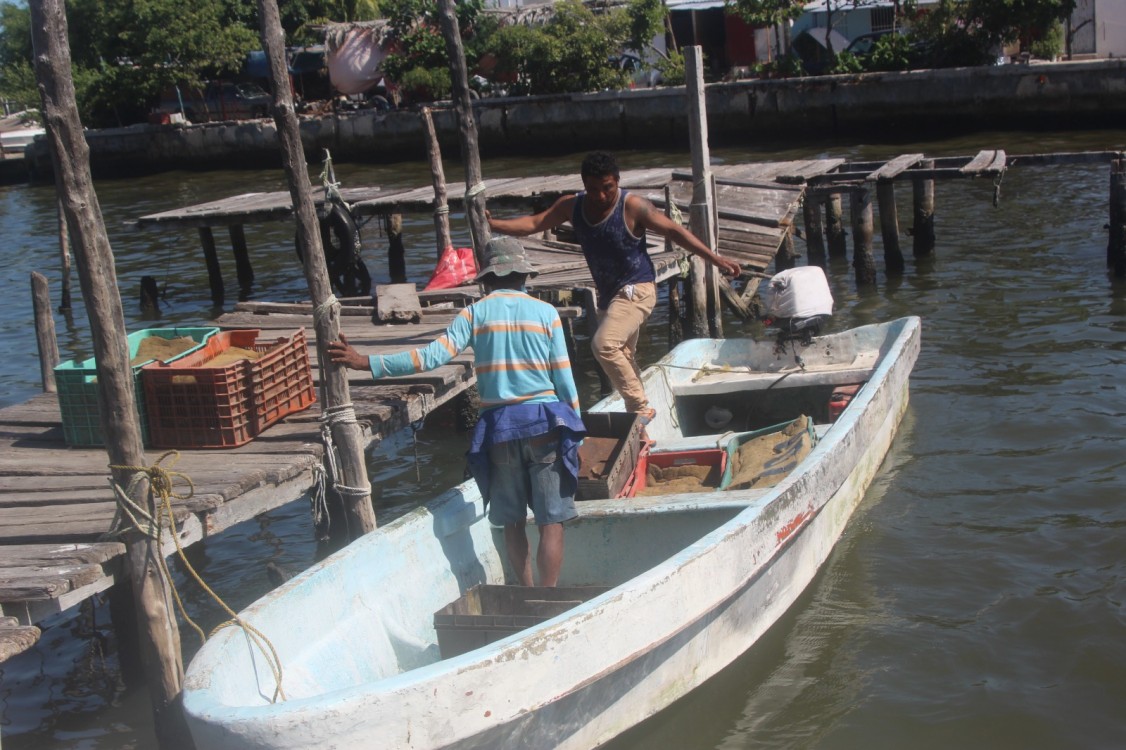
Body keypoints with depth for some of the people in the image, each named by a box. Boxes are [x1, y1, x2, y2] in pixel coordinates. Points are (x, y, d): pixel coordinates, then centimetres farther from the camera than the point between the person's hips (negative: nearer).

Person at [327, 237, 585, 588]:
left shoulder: (476, 312, 2)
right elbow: (565, 380, 1)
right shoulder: (546, 313, 2)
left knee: (513, 522, 15)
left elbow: (434, 355, -10)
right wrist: (576, 435, 10)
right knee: (552, 523, 3)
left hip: (499, 426, 1)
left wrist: (367, 363, -9)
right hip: (544, 420, -1)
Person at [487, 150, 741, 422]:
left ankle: (641, 408, -14)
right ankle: (637, 413, 32)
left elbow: (674, 231, -15)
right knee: (622, 358, 17)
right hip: (608, 295, 8)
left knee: (604, 345, -26)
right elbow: (533, 224, 1)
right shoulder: (572, 206, -3)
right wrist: (492, 224, -11)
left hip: (636, 291, -7)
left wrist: (715, 259, -17)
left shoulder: (633, 206, -18)